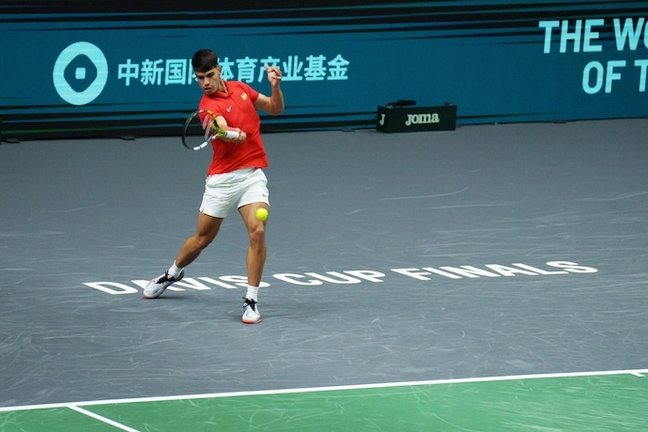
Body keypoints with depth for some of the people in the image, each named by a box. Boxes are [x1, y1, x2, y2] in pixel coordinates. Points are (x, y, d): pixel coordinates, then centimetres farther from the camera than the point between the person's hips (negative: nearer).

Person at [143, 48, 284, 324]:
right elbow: (224, 129, -31)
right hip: (222, 178, -2)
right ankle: (173, 273, 43)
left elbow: (275, 109, 15)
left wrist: (275, 86, -4)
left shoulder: (240, 88, 6)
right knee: (202, 238, 12)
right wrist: (231, 134, -55)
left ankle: (251, 300, -11)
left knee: (257, 231, -19)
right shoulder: (208, 105, -12)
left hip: (252, 174, 2)